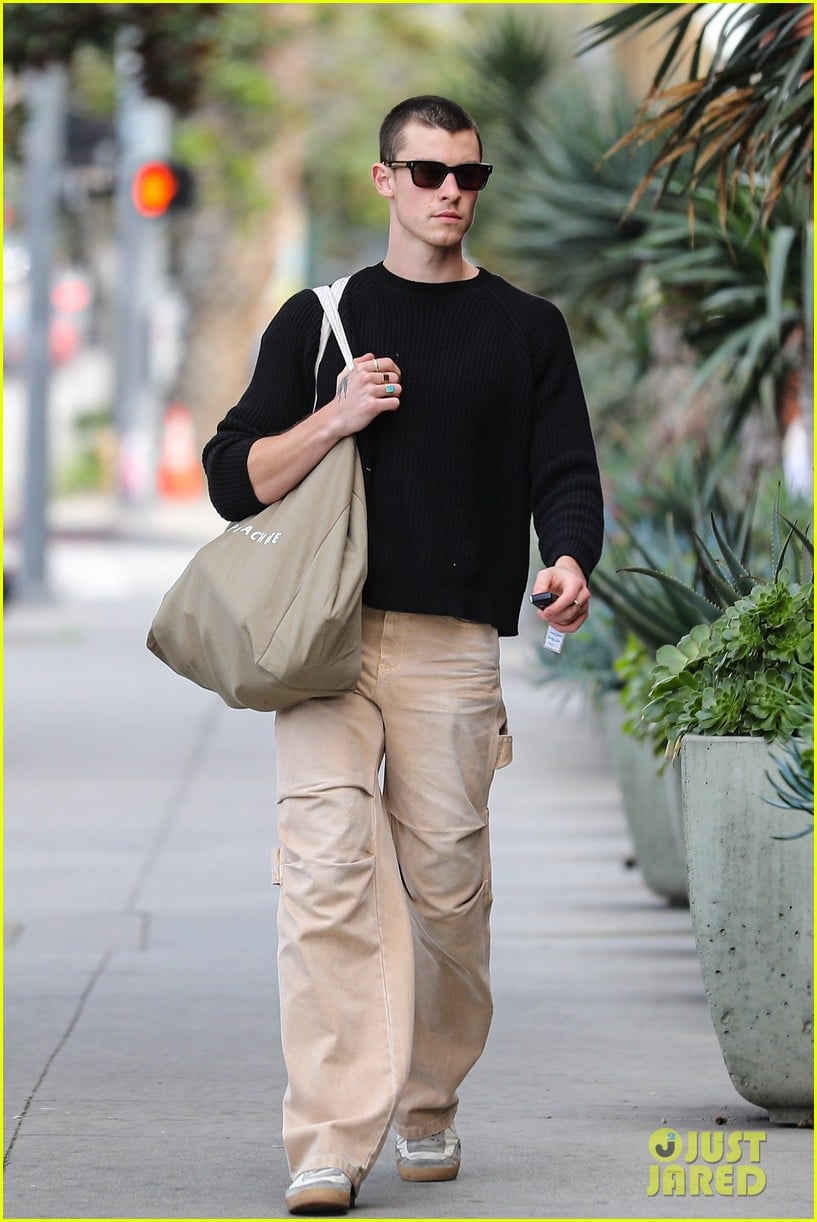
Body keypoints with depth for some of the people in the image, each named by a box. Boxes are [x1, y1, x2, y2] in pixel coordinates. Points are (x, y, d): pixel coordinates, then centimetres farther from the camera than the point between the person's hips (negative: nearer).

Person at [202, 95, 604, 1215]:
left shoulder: (526, 330, 14)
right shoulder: (319, 320, 15)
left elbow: (568, 474, 7)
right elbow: (236, 479, 11)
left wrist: (570, 562, -15)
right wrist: (336, 418, -6)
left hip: (454, 647, 1)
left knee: (446, 884, 1)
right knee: (329, 873, -13)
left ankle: (428, 1105, 22)